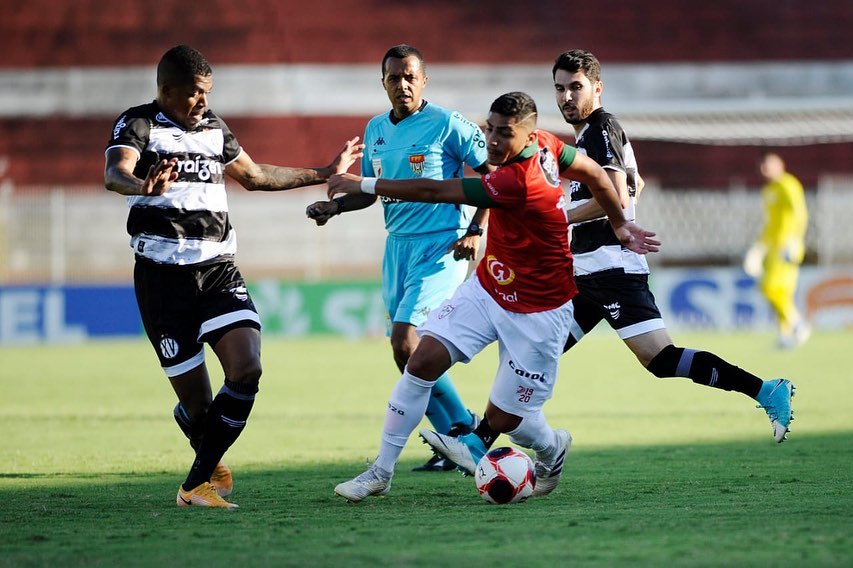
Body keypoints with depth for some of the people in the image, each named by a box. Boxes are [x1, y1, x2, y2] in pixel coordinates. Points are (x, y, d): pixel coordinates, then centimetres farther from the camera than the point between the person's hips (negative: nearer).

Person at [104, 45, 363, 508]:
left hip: (218, 269, 5)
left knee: (246, 369, -17)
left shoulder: (213, 127, 16)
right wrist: (144, 186, -48)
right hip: (163, 274, -5)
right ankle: (214, 469, 28)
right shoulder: (138, 124, -3)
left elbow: (255, 176, 32)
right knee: (195, 399, -4)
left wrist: (324, 174, 38)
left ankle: (196, 483, -7)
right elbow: (114, 173, -24)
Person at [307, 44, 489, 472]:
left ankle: (462, 428, -4)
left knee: (405, 343, -19)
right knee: (406, 348, 5)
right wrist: (334, 206, 4)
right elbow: (371, 189, 22)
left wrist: (476, 231, -14)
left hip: (440, 246, -7)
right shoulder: (376, 129, 11)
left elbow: (493, 174, -6)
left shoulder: (447, 125, -9)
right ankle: (455, 442, 15)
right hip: (398, 244, 7)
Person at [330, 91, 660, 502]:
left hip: (536, 311, -8)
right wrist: (620, 226, 20)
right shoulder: (544, 145, -8)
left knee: (502, 419, -1)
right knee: (423, 361, -8)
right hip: (487, 287, 8)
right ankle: (381, 472, -1)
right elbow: (595, 174, 7)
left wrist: (364, 185, -24)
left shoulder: (517, 182, -32)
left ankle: (552, 448, 35)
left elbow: (435, 192, -30)